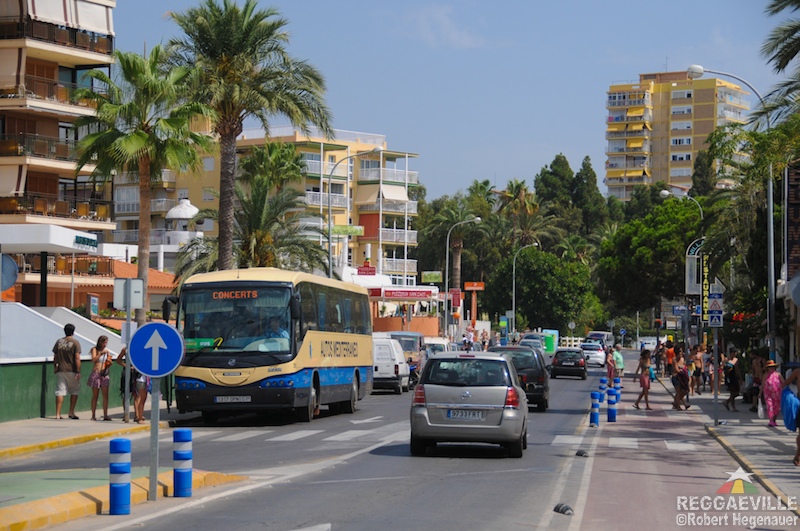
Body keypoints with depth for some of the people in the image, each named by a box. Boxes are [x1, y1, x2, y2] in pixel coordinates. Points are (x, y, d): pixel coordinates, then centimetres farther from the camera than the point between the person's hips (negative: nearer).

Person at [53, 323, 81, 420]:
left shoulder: (59, 342, 5)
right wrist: (78, 371, -11)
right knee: (74, 391, 12)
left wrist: (55, 367, 22)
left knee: (60, 391, 3)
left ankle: (58, 414, -2)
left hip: (60, 371, 3)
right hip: (72, 371, -3)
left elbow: (55, 357, 8)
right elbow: (77, 358, -12)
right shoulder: (75, 342, -7)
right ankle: (71, 412, 11)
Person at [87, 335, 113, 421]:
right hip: (96, 373, -3)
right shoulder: (95, 349, 0)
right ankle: (93, 415, 5)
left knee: (105, 395, -3)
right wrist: (101, 353, -23)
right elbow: (93, 359, -16)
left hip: (104, 374, 3)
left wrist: (109, 363, -4)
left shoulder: (107, 351, 11)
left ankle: (105, 415, -3)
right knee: (95, 395, 1)